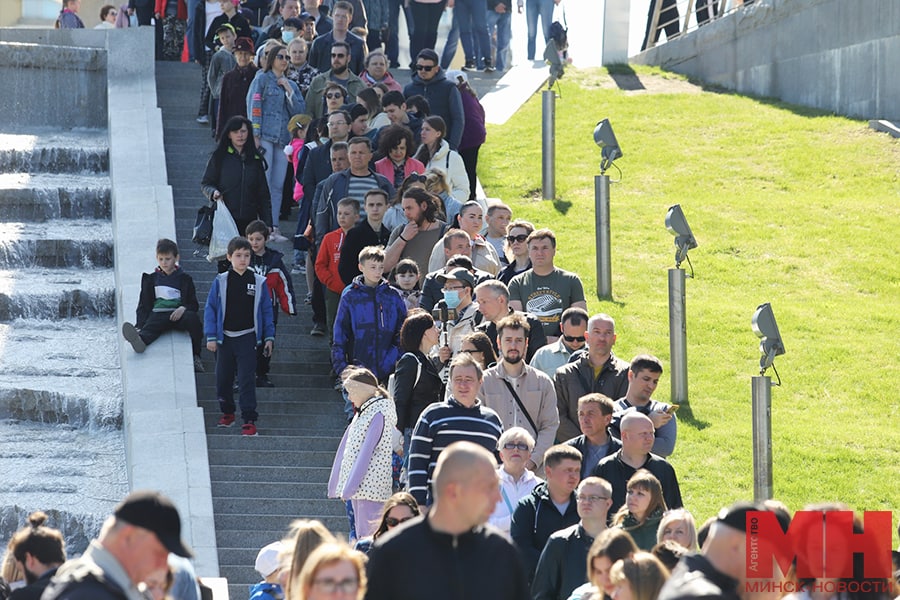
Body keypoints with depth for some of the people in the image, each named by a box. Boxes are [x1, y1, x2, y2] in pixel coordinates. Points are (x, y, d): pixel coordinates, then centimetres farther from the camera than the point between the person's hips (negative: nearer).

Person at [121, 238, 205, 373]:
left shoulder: (184, 279, 19)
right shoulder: (151, 279, 24)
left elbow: (193, 305, 14)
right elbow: (144, 305, 19)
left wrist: (184, 309, -12)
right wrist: (140, 325, 0)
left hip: (178, 315, 0)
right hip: (158, 314, 1)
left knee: (192, 317, -35)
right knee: (150, 327, -34)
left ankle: (196, 355, -26)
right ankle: (140, 340, -71)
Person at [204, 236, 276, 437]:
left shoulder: (259, 283, 1)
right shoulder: (221, 281, 0)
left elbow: (267, 311, 7)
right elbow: (211, 309, 3)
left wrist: (269, 337, 5)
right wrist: (211, 337, -2)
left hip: (247, 338, -2)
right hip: (225, 337, 2)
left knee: (246, 379, -9)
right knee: (223, 378, 11)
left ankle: (249, 420, -8)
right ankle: (227, 413, 32)